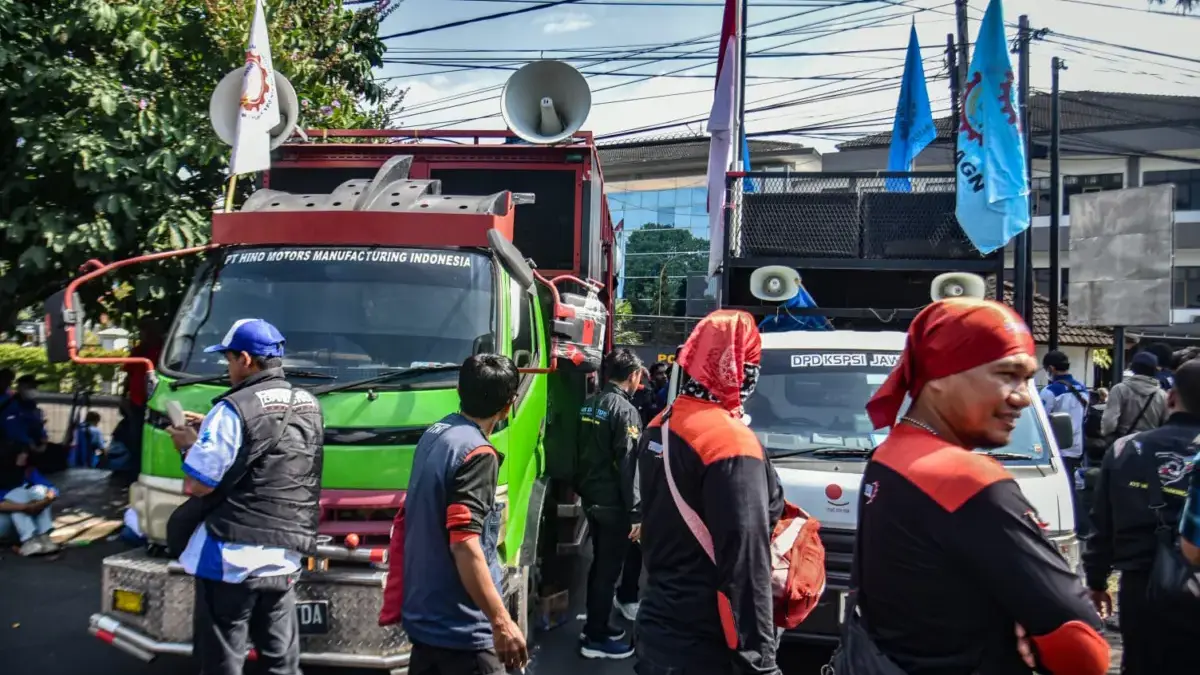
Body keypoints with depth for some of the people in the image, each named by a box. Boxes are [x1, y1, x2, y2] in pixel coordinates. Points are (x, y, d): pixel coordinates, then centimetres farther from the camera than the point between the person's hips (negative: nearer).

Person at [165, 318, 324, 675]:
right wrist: (210, 431, 20)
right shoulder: (309, 406, 9)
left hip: (233, 558, -6)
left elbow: (196, 486, -14)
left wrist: (190, 446, 5)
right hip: (286, 558, 7)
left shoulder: (234, 409, -13)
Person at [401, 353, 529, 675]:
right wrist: (501, 621, -25)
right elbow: (464, 544, -27)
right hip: (461, 627, -9)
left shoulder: (432, 435, 7)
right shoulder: (477, 453, -20)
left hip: (424, 615, 9)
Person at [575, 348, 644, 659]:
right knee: (609, 568, 0)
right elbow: (629, 466, -21)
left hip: (590, 497, 9)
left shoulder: (589, 405, 8)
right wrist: (636, 513, -20)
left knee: (601, 563, 19)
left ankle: (597, 625, 29)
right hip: (613, 503, -8)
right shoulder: (625, 410, -17)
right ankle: (595, 638, 8)